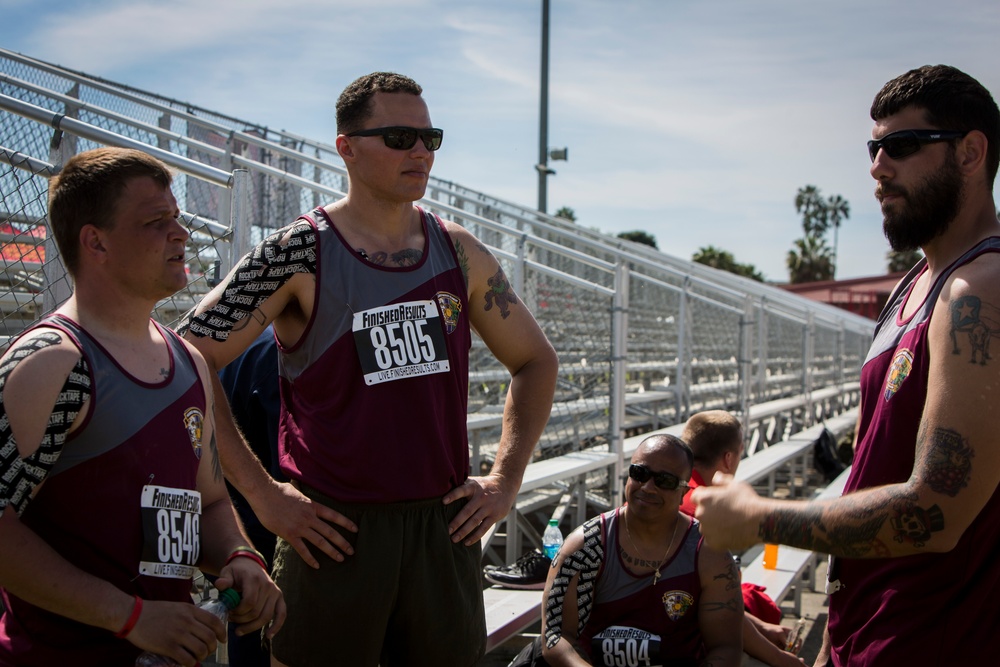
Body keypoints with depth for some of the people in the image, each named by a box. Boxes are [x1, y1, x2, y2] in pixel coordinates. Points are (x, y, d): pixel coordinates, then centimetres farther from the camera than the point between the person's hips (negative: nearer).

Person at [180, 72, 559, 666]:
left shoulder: (460, 254, 6)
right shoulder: (298, 255, -8)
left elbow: (536, 360, 17)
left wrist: (506, 482, 8)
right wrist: (261, 494, -11)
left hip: (447, 527, 4)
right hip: (335, 531, -4)